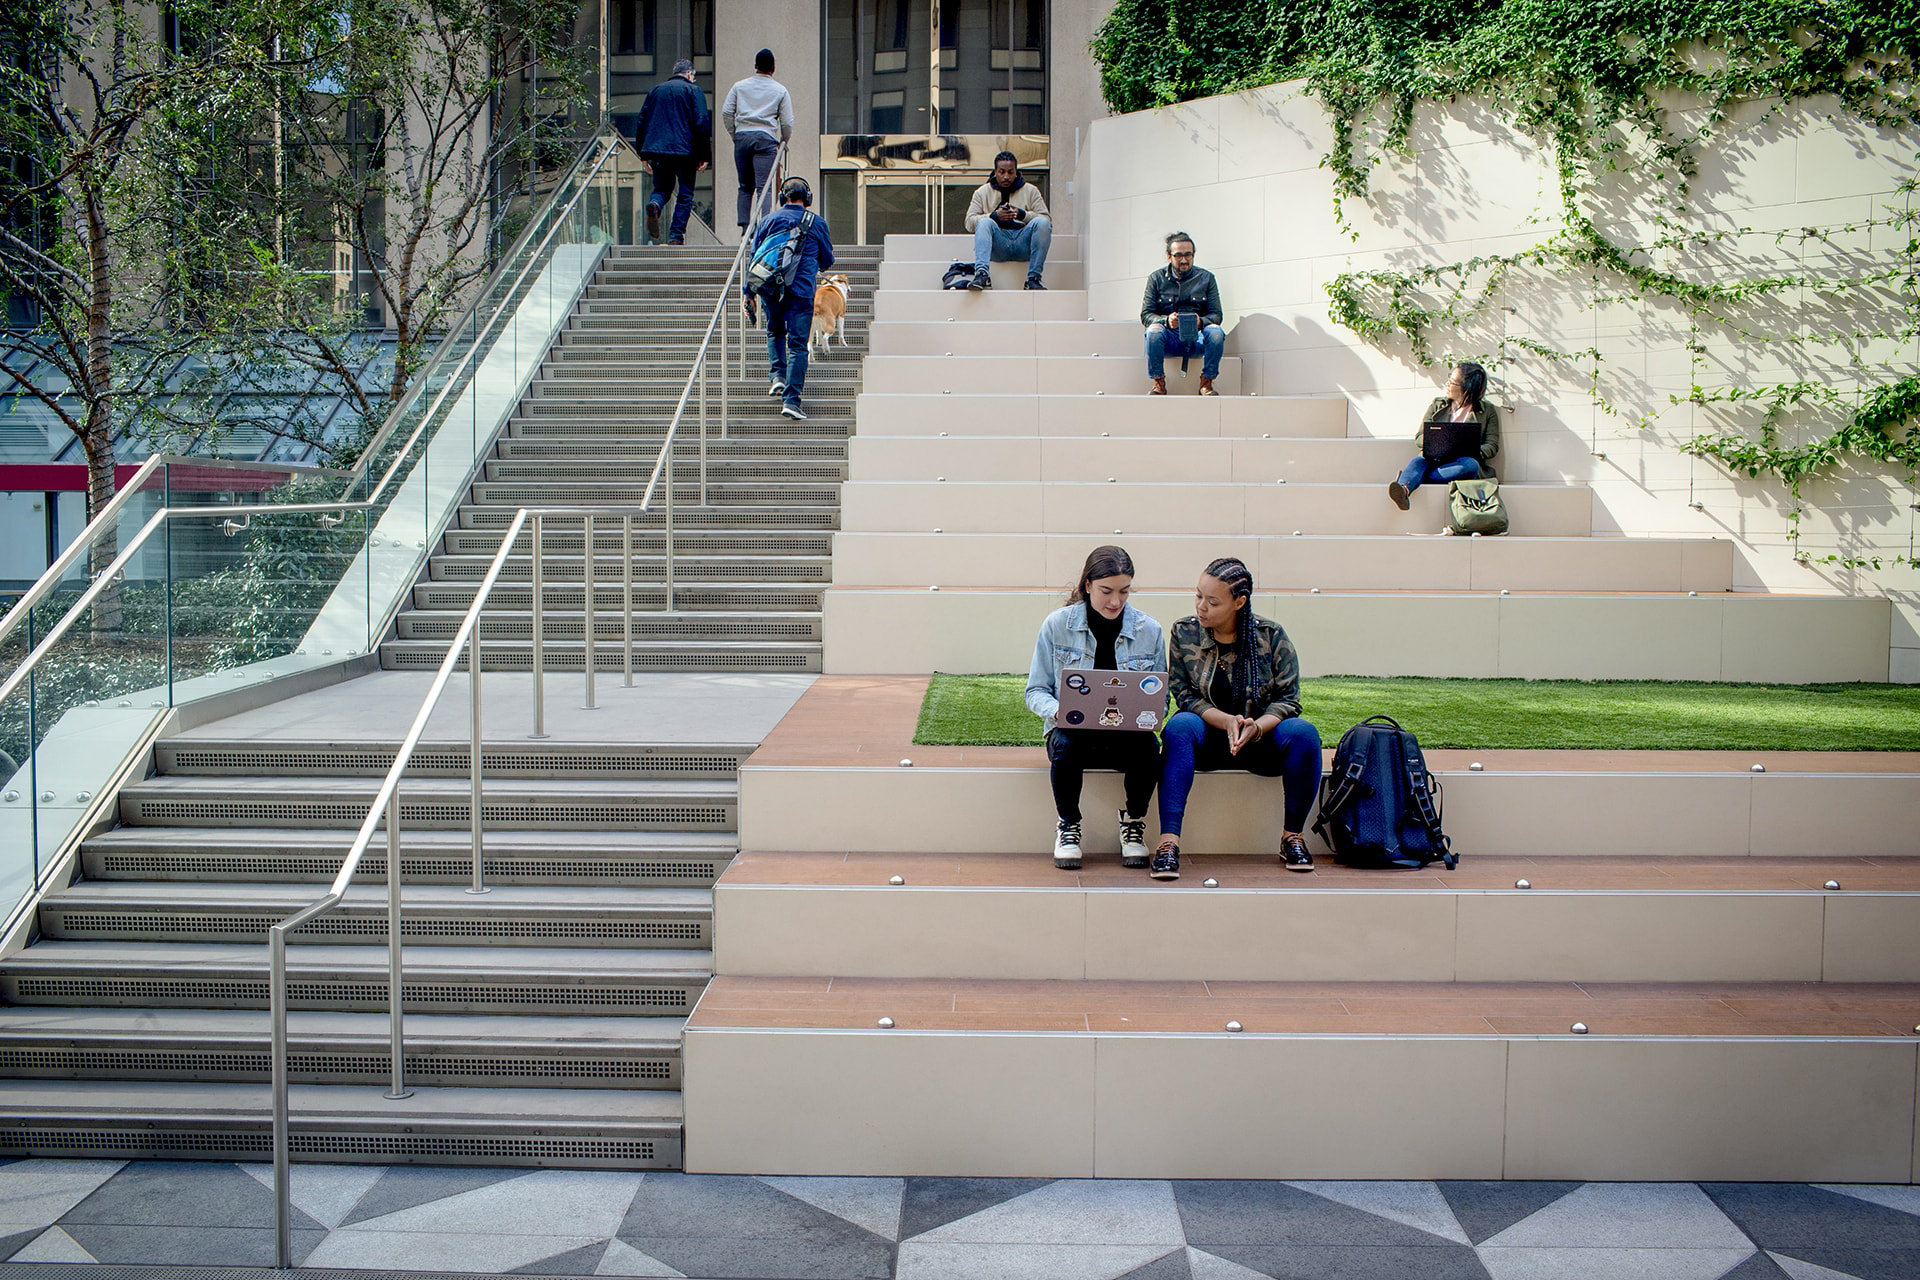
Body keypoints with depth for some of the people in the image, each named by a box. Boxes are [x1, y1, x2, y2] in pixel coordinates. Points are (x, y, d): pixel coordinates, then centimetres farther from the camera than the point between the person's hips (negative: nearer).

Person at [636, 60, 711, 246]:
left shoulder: (655, 91, 15)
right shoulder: (693, 91, 2)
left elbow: (642, 123, 14)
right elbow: (702, 124, -7)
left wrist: (644, 155, 19)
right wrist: (704, 156, -3)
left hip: (657, 149, 4)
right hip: (685, 151, -3)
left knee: (662, 187, 17)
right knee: (685, 194, 6)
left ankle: (654, 204, -18)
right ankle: (676, 236, -1)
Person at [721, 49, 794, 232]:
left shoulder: (739, 86, 12)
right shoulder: (780, 90, 7)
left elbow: (726, 112, 5)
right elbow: (787, 121, 4)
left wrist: (733, 134, 14)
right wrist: (783, 141, 19)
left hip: (742, 137, 2)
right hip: (766, 138, -2)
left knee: (745, 186, 10)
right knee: (763, 186, -7)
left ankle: (744, 227, 4)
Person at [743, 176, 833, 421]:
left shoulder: (768, 220, 7)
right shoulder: (817, 222, 4)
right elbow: (827, 260, 14)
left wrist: (748, 292, 11)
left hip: (771, 289, 2)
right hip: (802, 291, -2)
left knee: (775, 332, 27)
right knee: (797, 345, -2)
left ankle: (777, 374, 10)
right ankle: (791, 399, -10)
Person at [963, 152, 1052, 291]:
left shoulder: (1030, 190, 15)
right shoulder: (982, 192, 15)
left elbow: (1048, 221, 6)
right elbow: (969, 223, 4)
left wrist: (1022, 214, -11)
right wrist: (994, 216, -11)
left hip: (1022, 243, 0)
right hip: (998, 247, 0)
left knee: (1042, 222, -26)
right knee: (985, 223, -29)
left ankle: (1034, 279, -31)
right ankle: (981, 274, -46)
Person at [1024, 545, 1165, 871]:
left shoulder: (1149, 630, 3)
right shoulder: (1057, 625, -1)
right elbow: (1035, 691, 3)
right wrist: (1058, 710, -20)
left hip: (1127, 735, 1)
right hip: (1074, 733, -1)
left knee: (1148, 745, -33)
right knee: (1065, 744, -36)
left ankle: (1133, 821, -3)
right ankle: (1068, 825, -8)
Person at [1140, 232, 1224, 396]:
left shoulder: (1206, 278, 9)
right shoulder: (1156, 279, 6)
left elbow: (1216, 315, 4)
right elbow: (1146, 314, 0)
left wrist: (1200, 322, -20)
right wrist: (1166, 320, -22)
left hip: (1197, 339, 1)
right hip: (1169, 339, -1)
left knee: (1216, 332, -32)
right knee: (1154, 330, -35)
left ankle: (1206, 383, -16)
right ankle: (1158, 383, -18)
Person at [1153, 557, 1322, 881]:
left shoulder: (1271, 636, -4)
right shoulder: (1184, 633, -2)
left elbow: (1287, 698, -5)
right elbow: (1184, 694, -5)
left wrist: (1256, 727, -25)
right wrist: (1226, 721, -22)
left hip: (1261, 737, 0)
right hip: (1208, 739, 0)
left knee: (1303, 732, -30)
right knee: (1179, 726, -34)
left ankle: (1293, 835, -14)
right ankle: (1168, 840, -41)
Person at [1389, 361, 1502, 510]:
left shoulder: (1488, 412, 14)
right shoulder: (1438, 404, 20)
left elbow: (1492, 446, 6)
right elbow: (1419, 437, 12)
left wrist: (1473, 451, -16)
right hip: (1434, 459, 1)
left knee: (1470, 464, -37)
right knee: (1419, 461, -34)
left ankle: (1408, 478, -43)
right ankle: (1403, 491, -68)